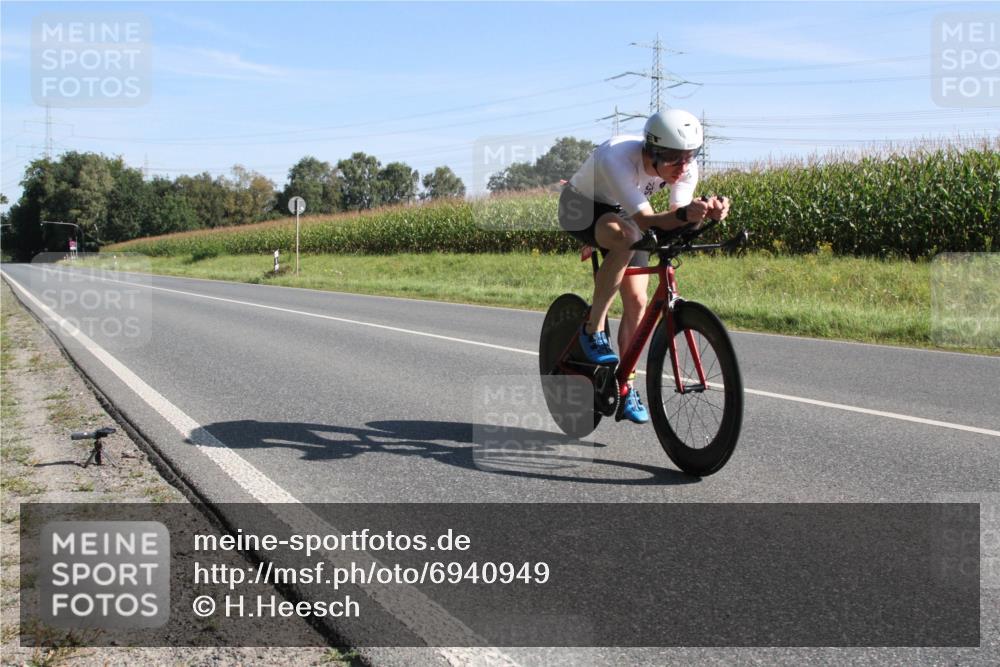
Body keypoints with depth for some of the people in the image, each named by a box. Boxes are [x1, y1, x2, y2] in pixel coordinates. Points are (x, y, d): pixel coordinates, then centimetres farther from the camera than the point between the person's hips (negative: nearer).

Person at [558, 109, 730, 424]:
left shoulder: (686, 168, -24)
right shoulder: (617, 159, -40)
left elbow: (674, 225, -26)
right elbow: (646, 221, -41)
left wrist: (705, 213, -46)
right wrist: (684, 213, -59)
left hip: (623, 213, 5)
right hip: (581, 207, -5)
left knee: (636, 301, -4)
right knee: (625, 235, -38)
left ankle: (626, 388, 11)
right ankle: (593, 328, -23)